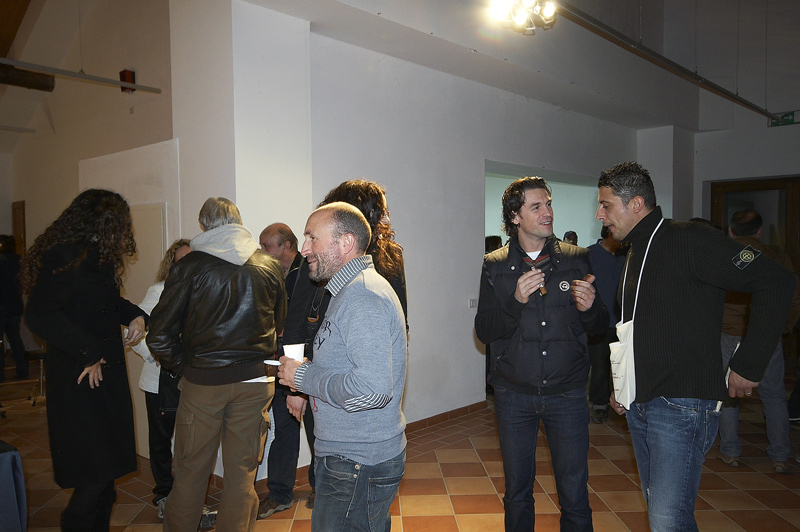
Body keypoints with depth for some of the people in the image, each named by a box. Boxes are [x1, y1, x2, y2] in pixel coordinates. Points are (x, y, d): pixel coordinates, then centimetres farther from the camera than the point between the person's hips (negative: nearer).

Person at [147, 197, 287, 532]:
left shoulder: (189, 266, -7)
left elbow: (159, 336, -8)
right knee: (241, 473, 11)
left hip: (202, 380, -2)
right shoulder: (270, 267, 1)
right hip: (255, 382, 2)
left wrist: (180, 365, 7)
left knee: (190, 470, 13)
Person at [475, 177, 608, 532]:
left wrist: (590, 307, -19)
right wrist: (516, 301, -23)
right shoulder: (495, 266, -1)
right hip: (514, 395, 0)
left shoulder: (576, 259, 0)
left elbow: (600, 327, 4)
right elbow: (484, 331, -7)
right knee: (517, 492, 15)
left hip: (567, 393, 0)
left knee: (574, 494, 6)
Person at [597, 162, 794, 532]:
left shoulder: (689, 240, -12)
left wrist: (748, 366, -15)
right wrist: (620, 384, 16)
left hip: (681, 404, -9)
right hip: (639, 405, 9)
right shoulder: (635, 253, 15)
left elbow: (775, 282, -18)